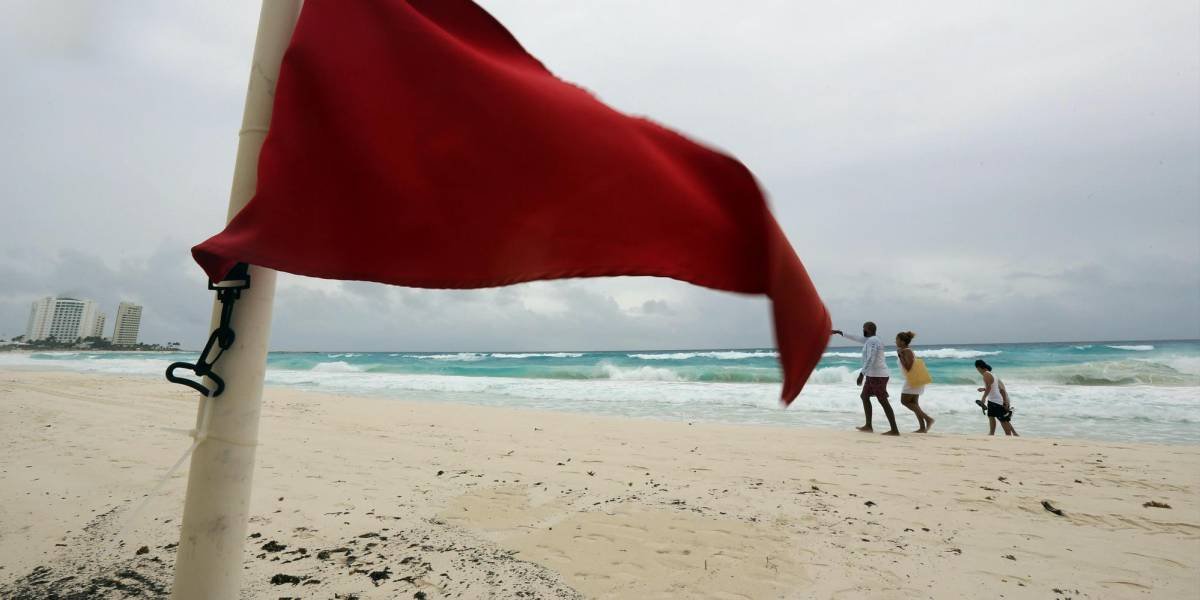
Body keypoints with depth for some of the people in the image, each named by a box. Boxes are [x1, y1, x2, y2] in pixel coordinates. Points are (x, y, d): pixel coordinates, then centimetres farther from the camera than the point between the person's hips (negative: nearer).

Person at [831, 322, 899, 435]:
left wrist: (862, 373, -24)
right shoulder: (870, 340, 15)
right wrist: (840, 333, 37)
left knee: (883, 401, -10)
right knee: (864, 396, 14)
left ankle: (895, 430, -9)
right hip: (873, 375, 10)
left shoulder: (872, 341, -15)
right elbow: (856, 338, 30)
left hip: (878, 375, -10)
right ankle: (868, 425, 15)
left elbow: (870, 359, -24)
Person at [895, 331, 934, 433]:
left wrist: (900, 356, -21)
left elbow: (908, 367, -24)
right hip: (912, 380, 10)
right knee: (913, 403, 11)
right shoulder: (905, 351, 14)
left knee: (904, 401, -7)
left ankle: (928, 418, -8)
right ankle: (922, 427, 11)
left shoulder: (907, 351, -16)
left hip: (914, 380, -10)